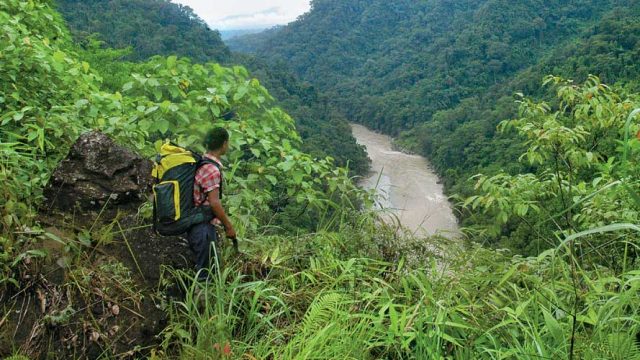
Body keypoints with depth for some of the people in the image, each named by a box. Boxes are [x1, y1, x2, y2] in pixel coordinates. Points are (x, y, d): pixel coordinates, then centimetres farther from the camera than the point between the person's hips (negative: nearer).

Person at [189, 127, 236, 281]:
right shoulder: (212, 170, -20)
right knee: (205, 273, 1)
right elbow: (214, 203, -21)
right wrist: (229, 226, -11)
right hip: (204, 228, -9)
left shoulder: (201, 163, 9)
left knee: (209, 266, 20)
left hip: (197, 225, 9)